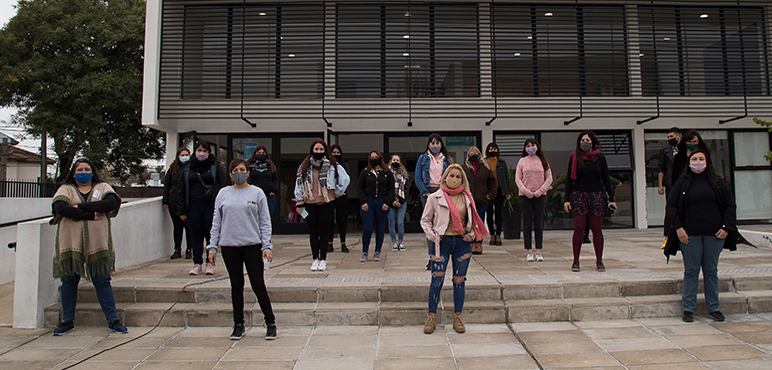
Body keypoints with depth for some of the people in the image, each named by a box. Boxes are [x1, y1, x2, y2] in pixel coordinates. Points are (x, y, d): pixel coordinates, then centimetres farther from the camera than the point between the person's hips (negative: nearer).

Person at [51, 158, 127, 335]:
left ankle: (113, 320, 8)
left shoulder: (103, 188, 9)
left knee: (103, 282, 2)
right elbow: (60, 207, -14)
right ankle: (67, 321, 24)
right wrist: (91, 215, -17)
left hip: (97, 245, -1)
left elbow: (111, 203, -14)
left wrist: (79, 207, -15)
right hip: (71, 245, 1)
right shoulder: (65, 189, 7)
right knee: (69, 282, 9)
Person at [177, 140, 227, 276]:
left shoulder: (216, 167, 5)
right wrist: (181, 211, 5)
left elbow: (221, 187, 1)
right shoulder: (187, 169, 12)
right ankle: (197, 264, 14)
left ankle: (210, 263, 12)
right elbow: (181, 191, 12)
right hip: (193, 207, 2)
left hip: (210, 206, -2)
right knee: (196, 236, 6)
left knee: (211, 235, 2)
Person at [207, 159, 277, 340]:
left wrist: (267, 246, -6)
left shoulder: (257, 193, 3)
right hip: (229, 246, 2)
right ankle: (238, 325, 21)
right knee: (236, 286, 10)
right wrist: (212, 247, 6)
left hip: (253, 245, -2)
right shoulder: (223, 194, 9)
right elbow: (216, 222, 11)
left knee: (258, 285, -2)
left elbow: (265, 222, 1)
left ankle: (270, 323, 11)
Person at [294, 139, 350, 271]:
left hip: (326, 202, -2)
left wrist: (337, 192, 4)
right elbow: (299, 184, 7)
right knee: (313, 232, 5)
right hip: (309, 203, 2)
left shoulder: (332, 165, 0)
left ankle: (323, 259, 10)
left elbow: (345, 179, 6)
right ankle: (315, 259, 13)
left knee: (324, 231, 2)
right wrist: (299, 203, 2)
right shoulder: (304, 167, 7)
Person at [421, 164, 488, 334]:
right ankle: (432, 317, 14)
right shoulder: (435, 198, -1)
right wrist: (432, 235, -9)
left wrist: (471, 234, 2)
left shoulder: (467, 199, 8)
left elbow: (473, 220, 18)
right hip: (443, 242, -2)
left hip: (462, 243, 3)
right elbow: (425, 220, 5)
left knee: (459, 281, 8)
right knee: (437, 280, -1)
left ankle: (457, 317, 20)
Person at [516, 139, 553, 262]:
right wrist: (526, 191, -11)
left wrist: (540, 191, -8)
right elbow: (517, 179, 2)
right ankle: (529, 252, 6)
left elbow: (549, 178, 5)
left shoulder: (543, 161, 6)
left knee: (539, 224, 3)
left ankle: (539, 252, 9)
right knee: (527, 224, 1)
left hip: (540, 196, 0)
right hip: (525, 196, 0)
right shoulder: (522, 161, 5)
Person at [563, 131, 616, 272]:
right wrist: (567, 199, -1)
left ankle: (599, 260, 12)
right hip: (579, 195, -1)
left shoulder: (600, 158, 7)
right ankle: (576, 260, 5)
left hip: (597, 195, 1)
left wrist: (611, 199, 4)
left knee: (597, 229, 3)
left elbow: (606, 179, 10)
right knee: (578, 228, -4)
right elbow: (569, 179, 6)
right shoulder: (574, 157, 4)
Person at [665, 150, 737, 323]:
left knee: (711, 271, 9)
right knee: (691, 271, 2)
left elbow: (730, 204, 8)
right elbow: (671, 206, 1)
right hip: (690, 235, -1)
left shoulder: (717, 182, 7)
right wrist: (678, 228, -8)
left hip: (714, 234, 2)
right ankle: (688, 308, 9)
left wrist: (726, 227, -1)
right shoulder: (682, 183, 3)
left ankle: (713, 307, 20)